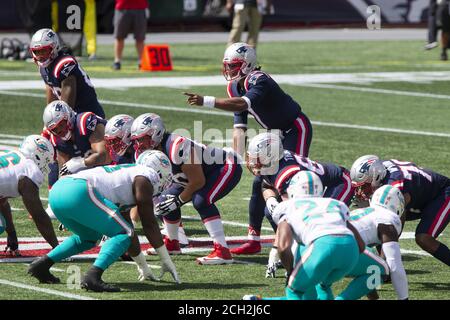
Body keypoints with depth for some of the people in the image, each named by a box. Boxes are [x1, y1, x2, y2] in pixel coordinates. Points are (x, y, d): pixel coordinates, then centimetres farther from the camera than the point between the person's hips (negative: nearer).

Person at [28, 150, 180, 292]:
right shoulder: (144, 178, 8)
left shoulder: (127, 172, 33)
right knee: (122, 235, -3)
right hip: (78, 193, -10)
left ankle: (41, 265, 22)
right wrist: (167, 261, 14)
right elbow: (149, 224, 6)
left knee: (90, 237, 31)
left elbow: (126, 227, 38)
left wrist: (142, 265, 42)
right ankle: (92, 277, -20)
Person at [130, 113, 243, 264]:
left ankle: (222, 252, -32)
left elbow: (198, 181, -27)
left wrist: (179, 200, -16)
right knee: (166, 202, 5)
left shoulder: (177, 147, -34)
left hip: (227, 167, -10)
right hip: (207, 172, 10)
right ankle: (172, 243, 28)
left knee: (201, 201, -31)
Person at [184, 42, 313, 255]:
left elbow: (243, 104, -48)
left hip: (296, 129, -9)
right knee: (260, 183, 7)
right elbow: (240, 127, 1)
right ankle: (253, 240, 14)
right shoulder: (235, 86, 0)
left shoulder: (258, 82, -28)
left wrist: (206, 101, -52)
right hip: (276, 133, 9)